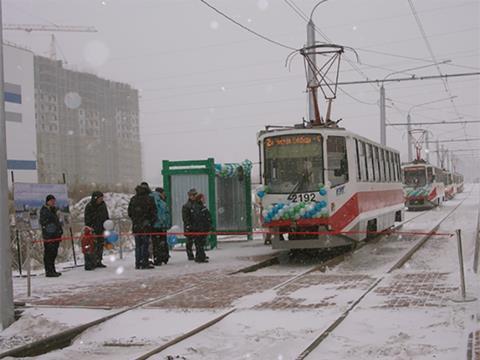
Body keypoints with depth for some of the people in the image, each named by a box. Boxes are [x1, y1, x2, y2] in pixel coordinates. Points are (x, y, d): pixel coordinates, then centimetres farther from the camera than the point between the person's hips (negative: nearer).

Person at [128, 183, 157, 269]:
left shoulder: (133, 199, 6)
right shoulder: (149, 199, -5)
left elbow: (129, 213, 11)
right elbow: (153, 213, -4)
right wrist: (151, 222, 10)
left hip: (135, 226, 4)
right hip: (146, 226, -4)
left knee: (138, 245, 10)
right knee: (145, 244, -2)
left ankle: (138, 263, 10)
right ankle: (145, 263, -4)